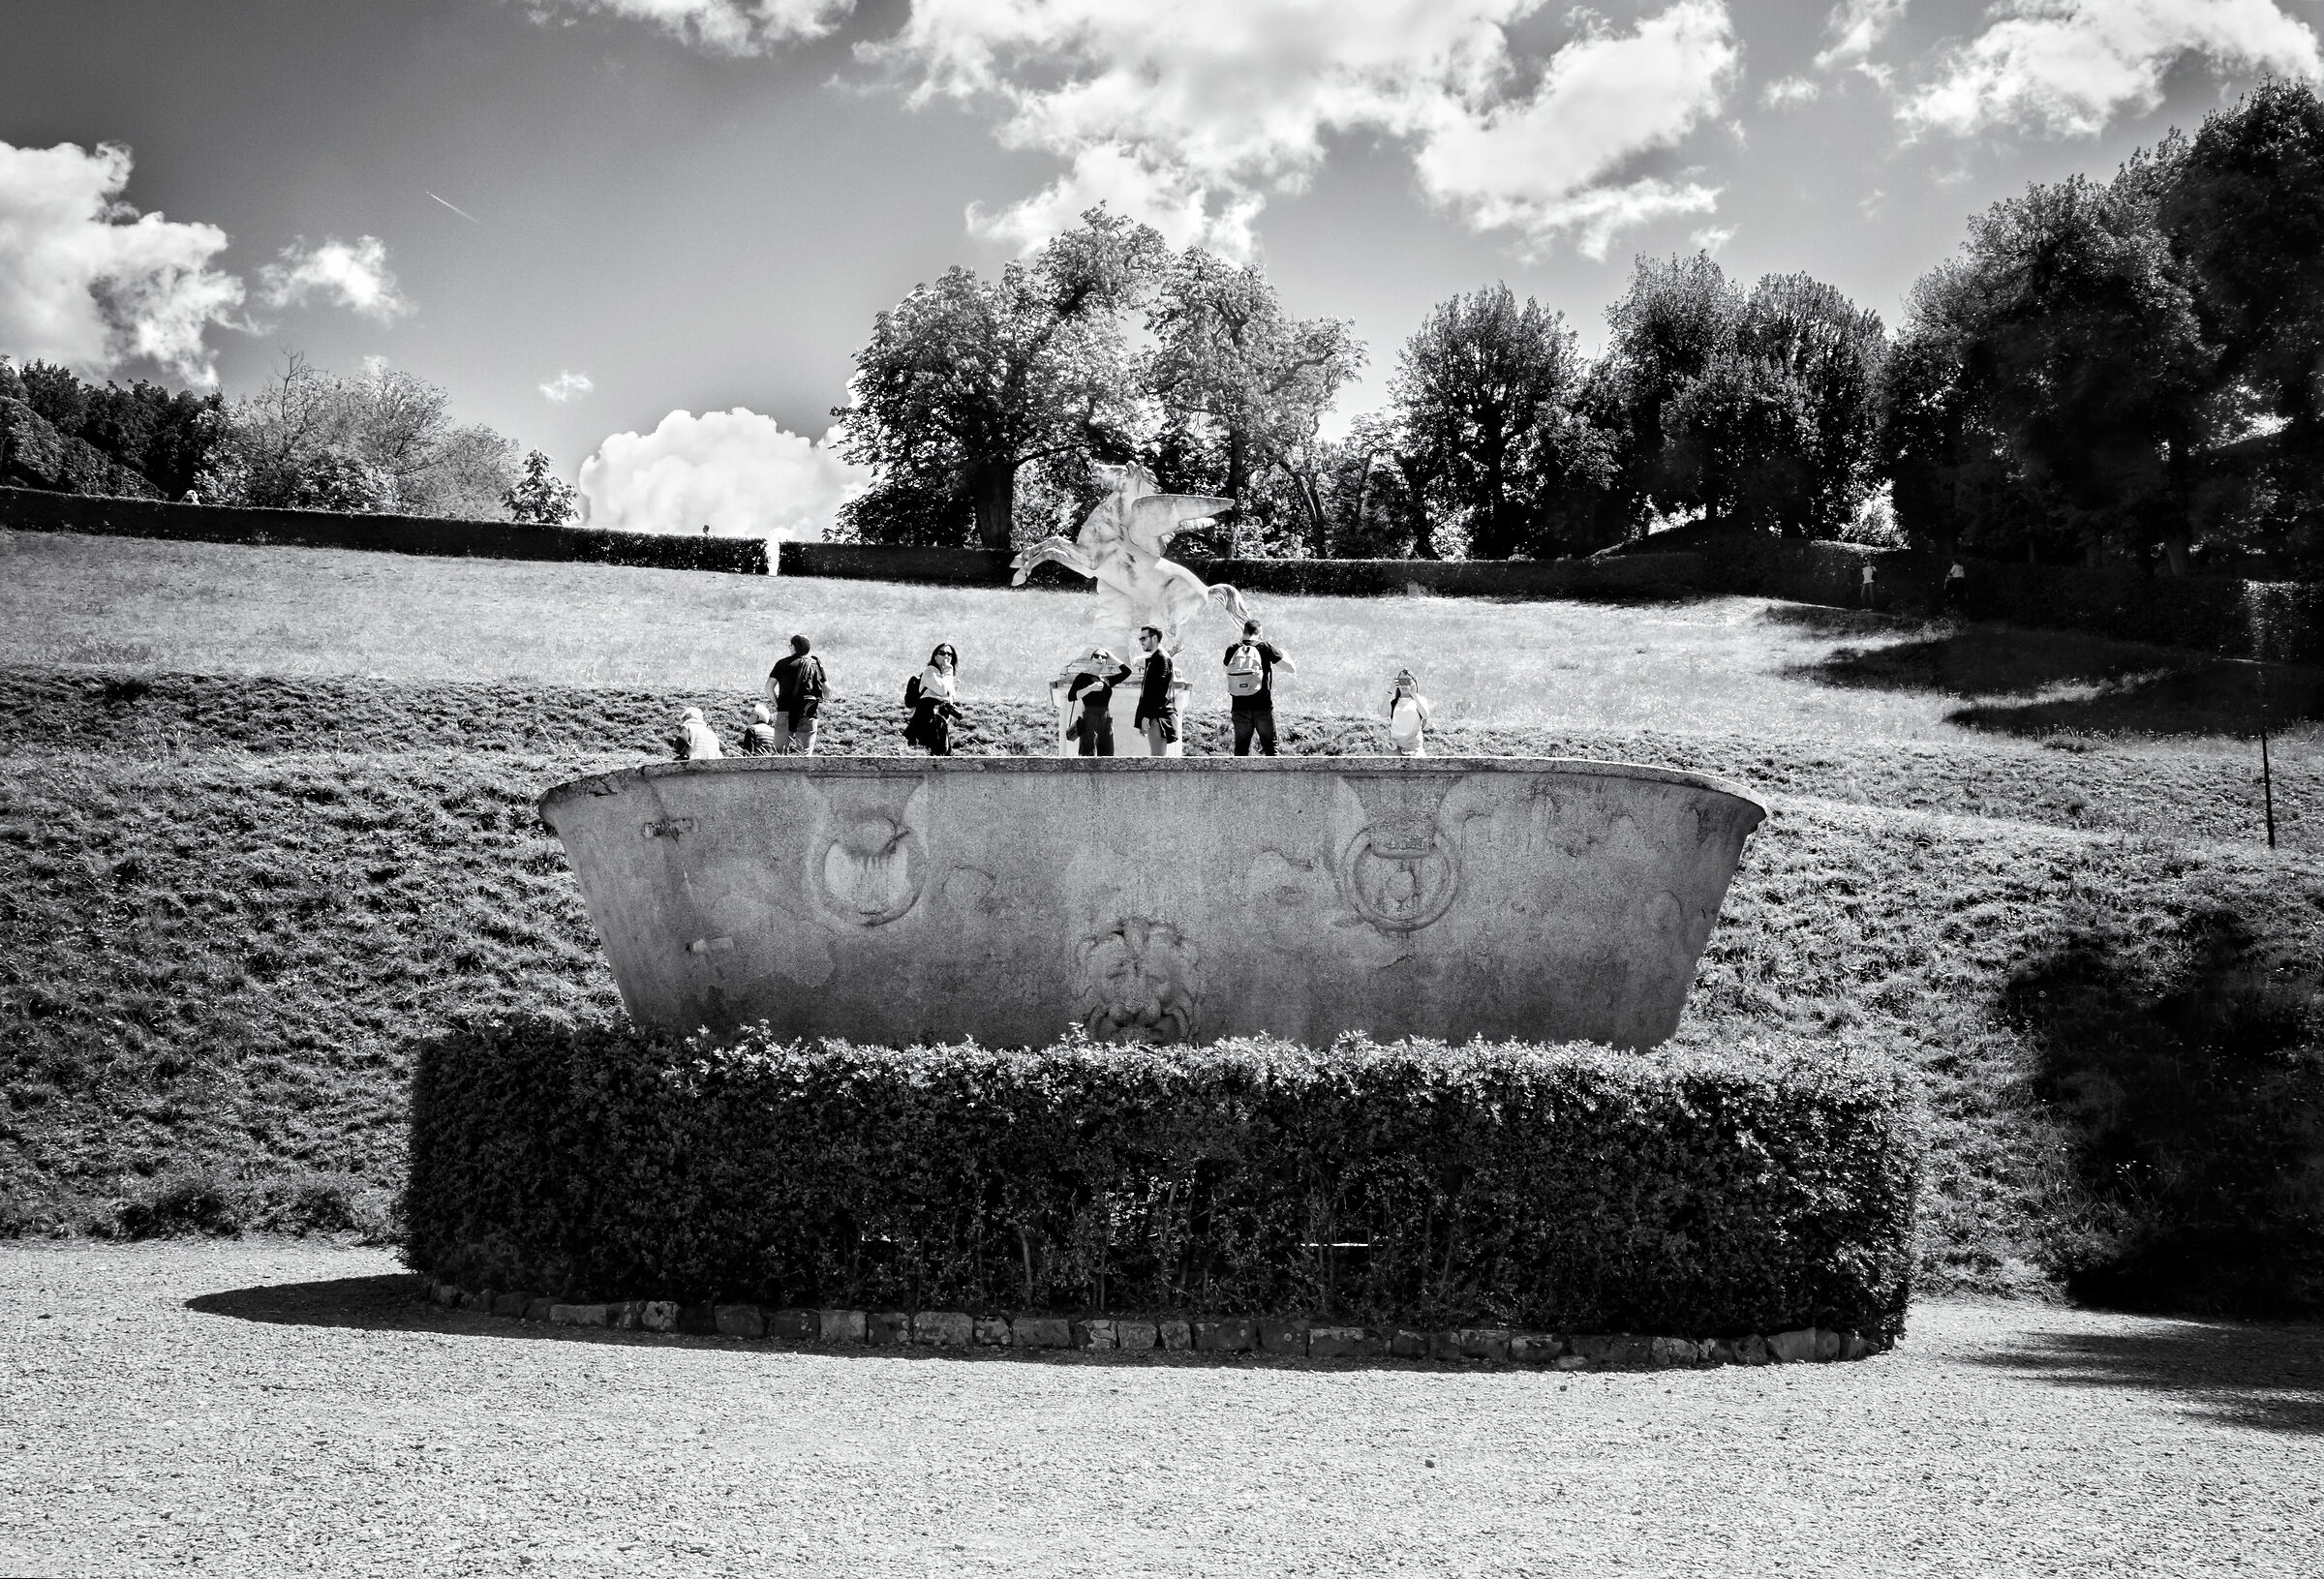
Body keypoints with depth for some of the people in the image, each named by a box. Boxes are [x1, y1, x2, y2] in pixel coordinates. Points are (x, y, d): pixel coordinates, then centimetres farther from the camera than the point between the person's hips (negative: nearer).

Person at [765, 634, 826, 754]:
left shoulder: (783, 664, 5)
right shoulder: (815, 664, 9)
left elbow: (769, 688, -1)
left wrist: (776, 704, 11)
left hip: (785, 712, -1)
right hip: (807, 715, 1)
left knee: (779, 751, 6)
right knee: (805, 753, -1)